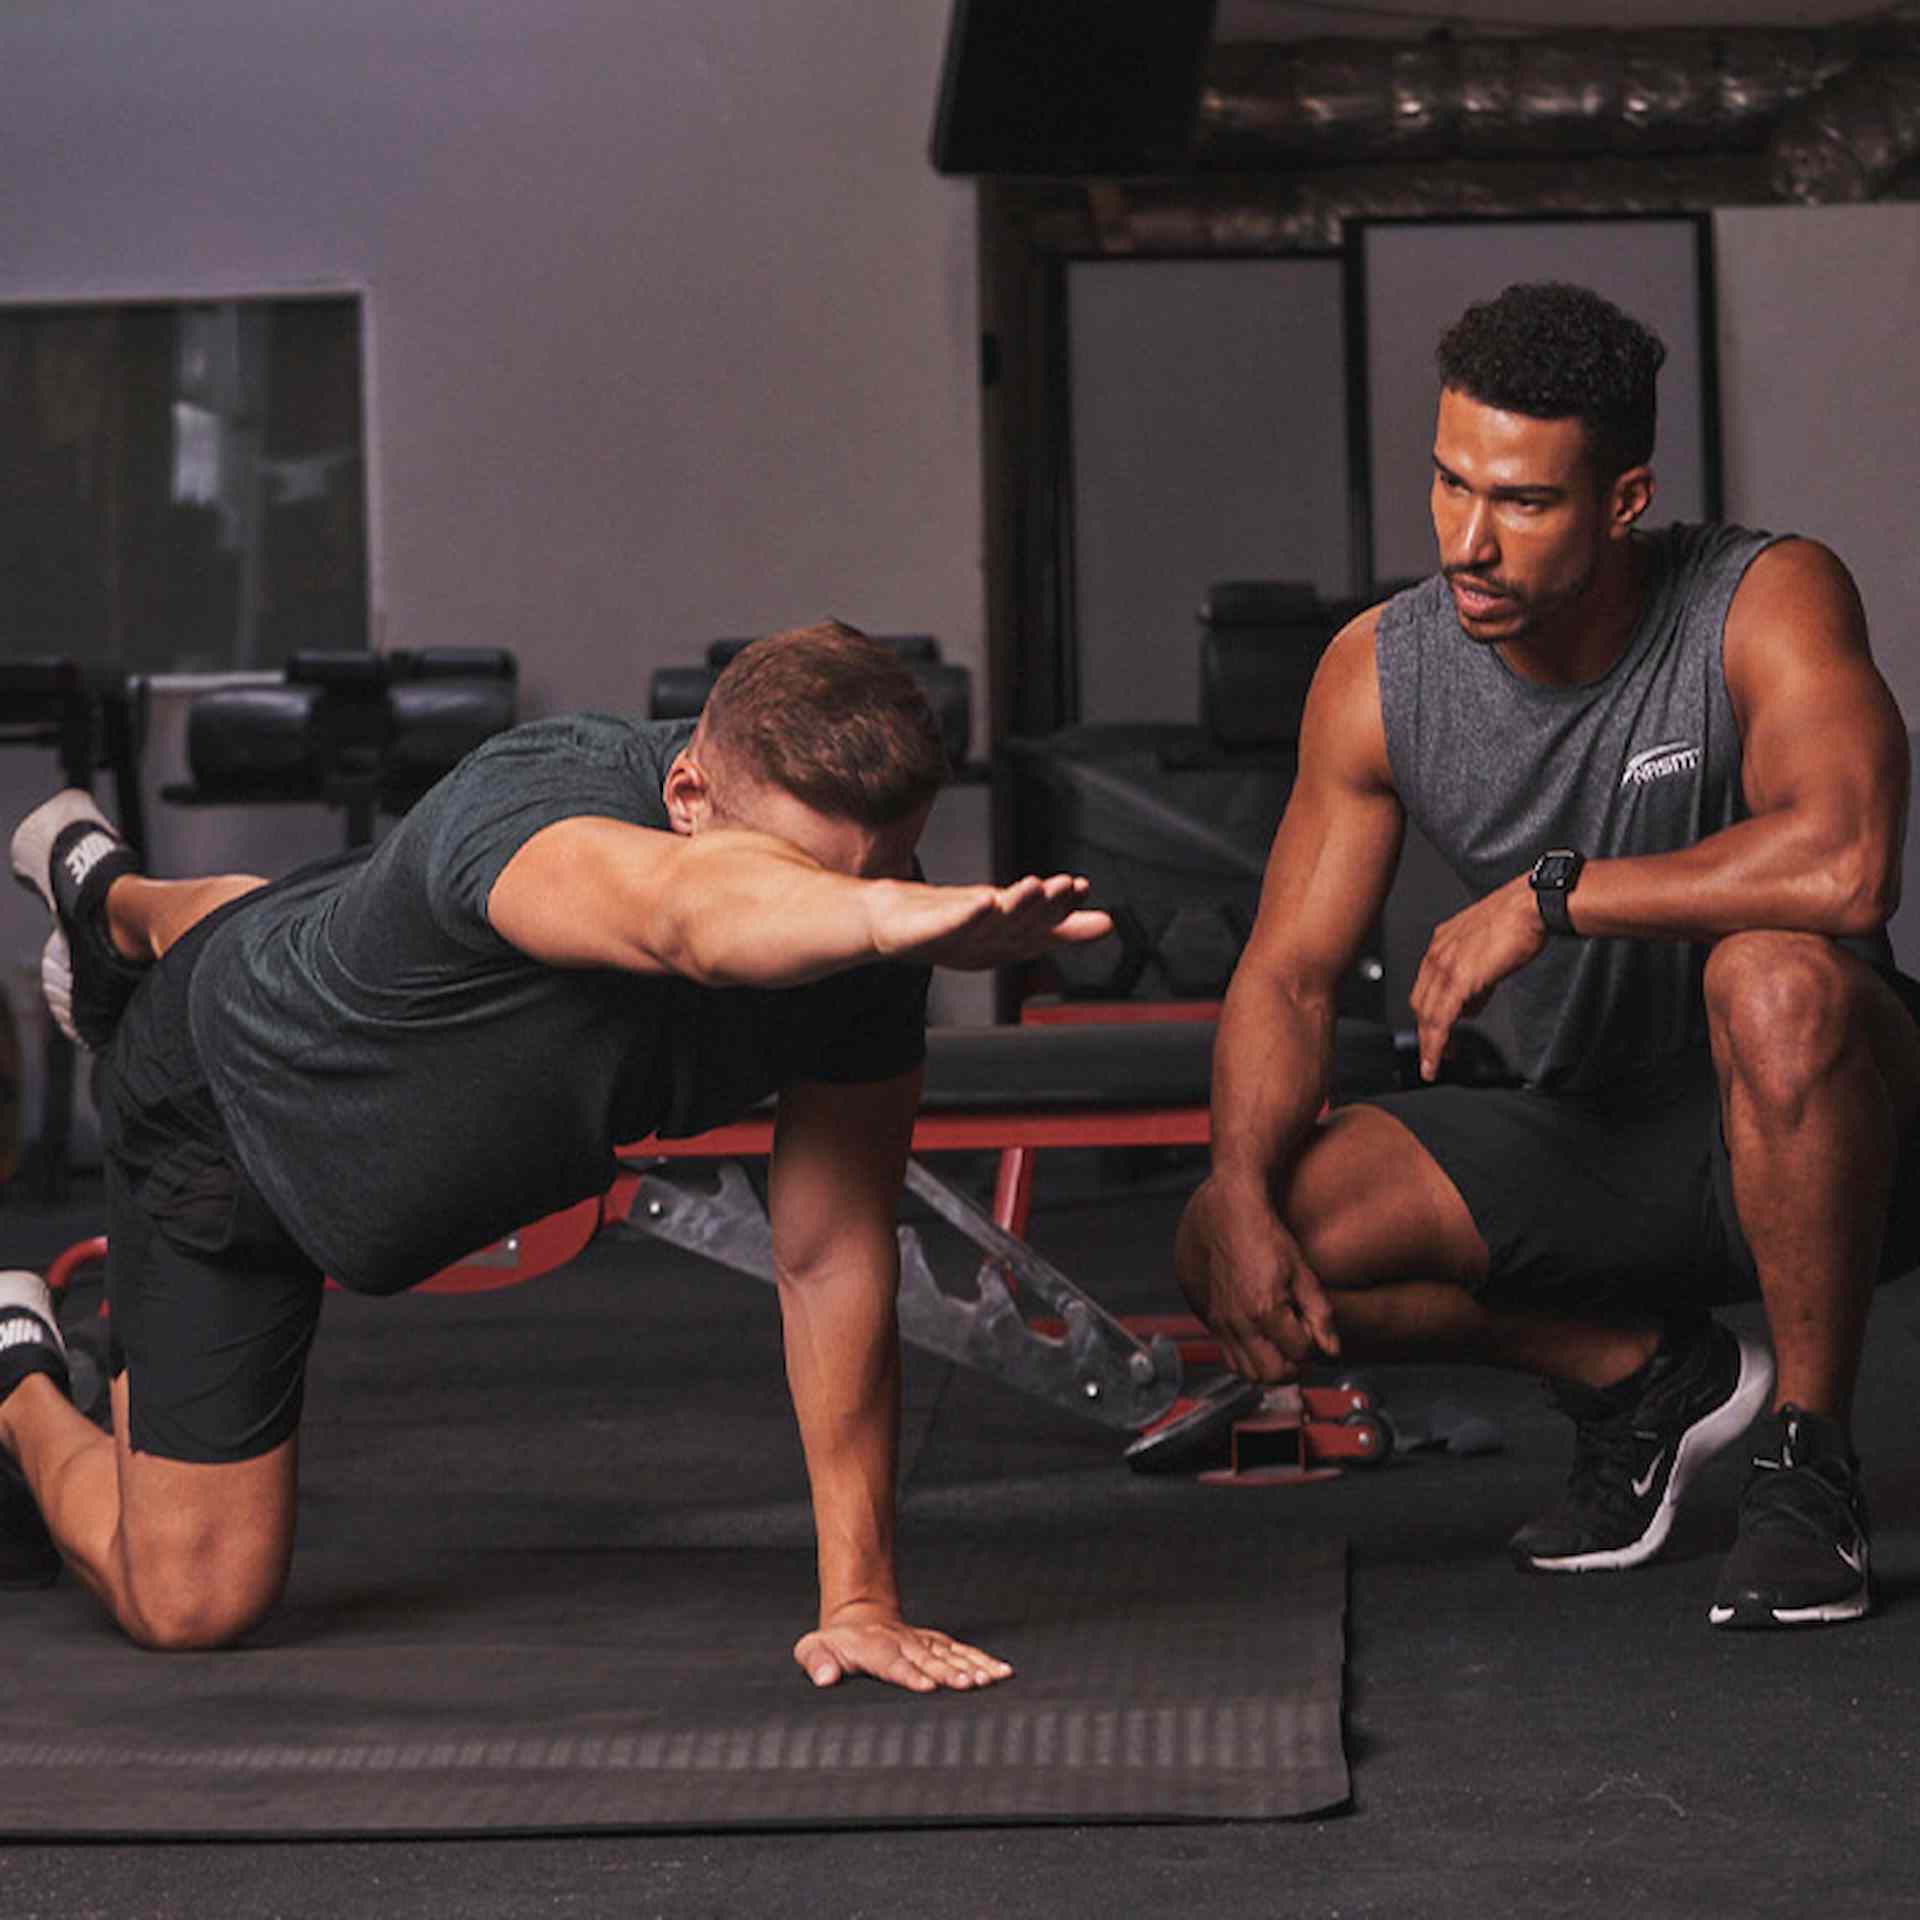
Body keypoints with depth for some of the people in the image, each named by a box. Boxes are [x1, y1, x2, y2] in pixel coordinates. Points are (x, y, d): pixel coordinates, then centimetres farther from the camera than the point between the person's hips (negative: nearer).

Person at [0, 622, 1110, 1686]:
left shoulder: (868, 950, -30)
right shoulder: (531, 806, -47)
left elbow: (834, 1259, -26)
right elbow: (691, 917, -72)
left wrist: (860, 1599, -28)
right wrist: (912, 919, -92)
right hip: (225, 1100, -6)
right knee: (191, 1604, -1)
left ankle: (108, 896, 74)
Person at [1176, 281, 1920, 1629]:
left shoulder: (1768, 604, -20)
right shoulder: (1380, 675, -7)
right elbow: (1288, 974, -4)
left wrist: (1549, 896, -30)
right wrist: (1243, 1195, -22)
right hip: (1594, 1148, 5)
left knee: (1776, 978, -39)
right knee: (1227, 1251, -14)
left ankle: (1811, 1467, -19)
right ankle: (1642, 1377, 8)